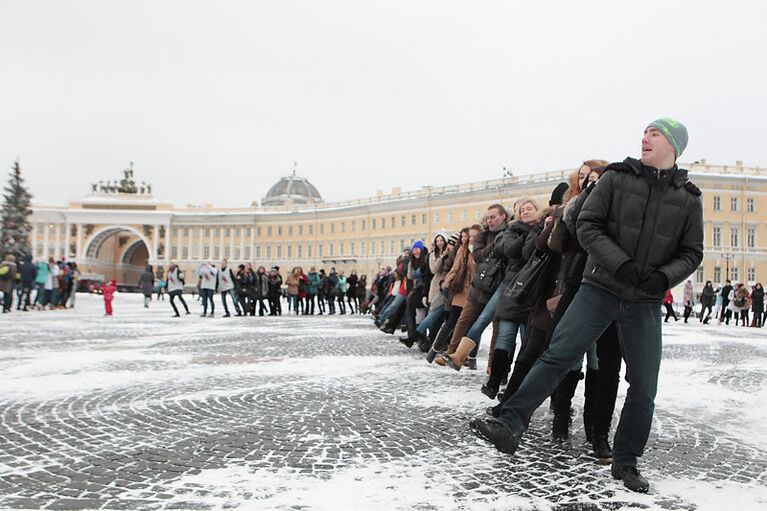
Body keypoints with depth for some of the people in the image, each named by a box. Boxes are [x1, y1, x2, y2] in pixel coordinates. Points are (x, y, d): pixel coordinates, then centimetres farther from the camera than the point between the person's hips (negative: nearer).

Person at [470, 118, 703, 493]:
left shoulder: (688, 199, 5)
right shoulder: (617, 177, 1)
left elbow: (691, 253, 8)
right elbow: (587, 225, -6)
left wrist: (664, 277, -13)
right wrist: (620, 263, -20)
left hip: (645, 304, 2)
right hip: (599, 289, -2)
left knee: (644, 387, 5)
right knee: (556, 356, -11)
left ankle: (625, 462, 20)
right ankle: (510, 425, -7)